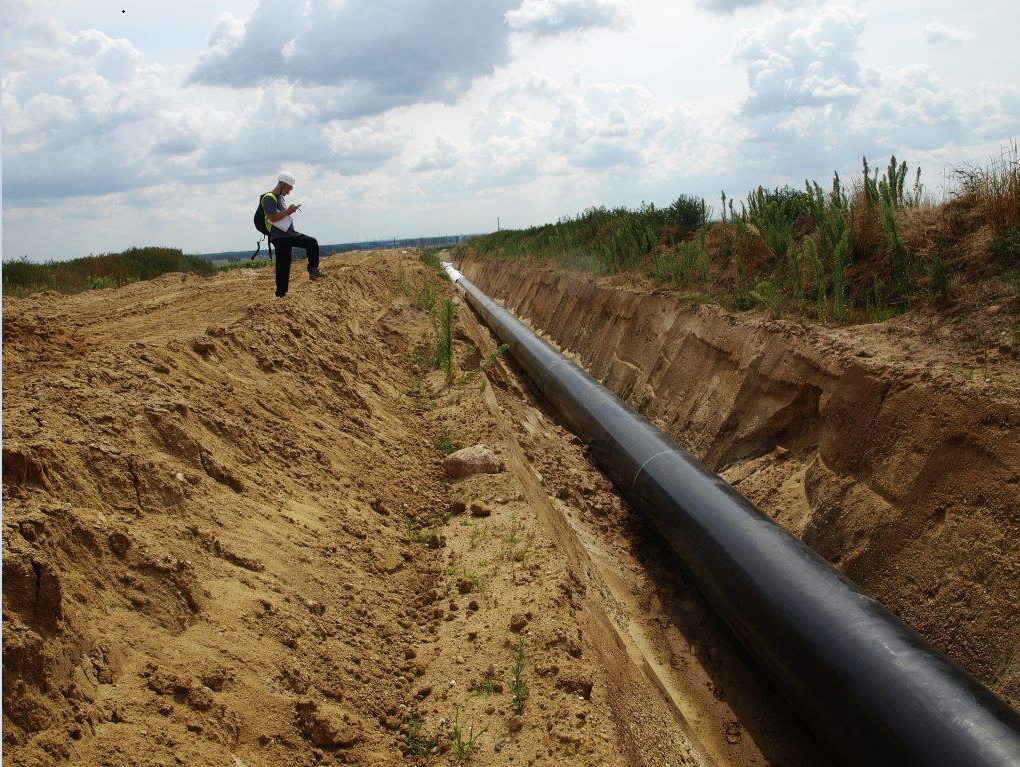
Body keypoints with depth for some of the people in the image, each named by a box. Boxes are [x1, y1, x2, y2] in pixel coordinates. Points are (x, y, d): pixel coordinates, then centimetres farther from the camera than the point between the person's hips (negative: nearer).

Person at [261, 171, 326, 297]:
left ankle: (313, 270, 4)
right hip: (280, 238, -9)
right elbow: (273, 217, -23)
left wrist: (291, 210, 6)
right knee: (283, 265, -7)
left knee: (312, 242, 0)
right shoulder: (269, 198, -13)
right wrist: (288, 211, -15)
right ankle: (281, 294, -1)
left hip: (291, 234, 9)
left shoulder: (280, 197, 17)